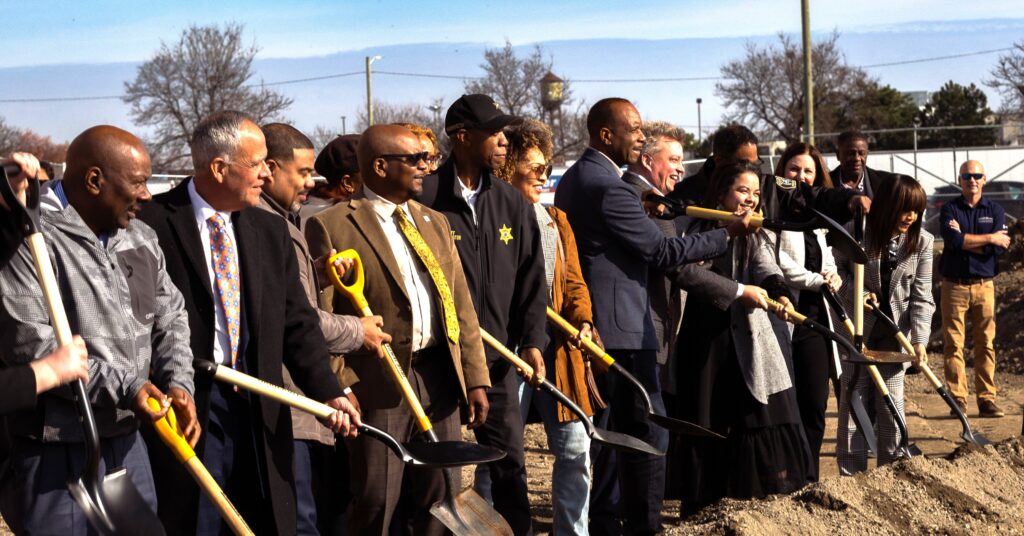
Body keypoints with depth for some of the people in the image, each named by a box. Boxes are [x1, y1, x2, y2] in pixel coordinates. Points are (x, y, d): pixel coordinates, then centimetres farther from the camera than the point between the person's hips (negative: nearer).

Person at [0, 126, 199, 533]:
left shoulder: (141, 239, 12)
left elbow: (170, 318, 18)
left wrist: (177, 382, -1)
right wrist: (121, 387, -21)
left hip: (127, 439, 8)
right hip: (55, 450, -7)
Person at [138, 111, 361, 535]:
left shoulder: (272, 231, 9)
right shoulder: (153, 224, -8)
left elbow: (297, 322, 6)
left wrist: (327, 392, -6)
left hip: (260, 408, 5)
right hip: (185, 405, -5)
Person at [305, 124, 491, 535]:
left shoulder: (435, 223, 16)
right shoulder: (332, 226, -5)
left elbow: (461, 306, 13)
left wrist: (476, 378, 8)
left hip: (441, 377, 6)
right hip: (379, 382, -6)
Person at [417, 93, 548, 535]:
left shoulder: (513, 205, 8)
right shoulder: (424, 199, -10)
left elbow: (531, 280, 9)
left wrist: (532, 340, 0)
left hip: (497, 359, 5)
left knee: (510, 462, 10)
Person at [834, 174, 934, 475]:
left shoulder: (922, 241, -9)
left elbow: (921, 295, -9)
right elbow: (836, 268, -2)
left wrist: (919, 340, -18)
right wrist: (857, 292, -19)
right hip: (856, 325, -2)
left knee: (891, 402, 3)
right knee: (854, 398, 1)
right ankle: (851, 474, 10)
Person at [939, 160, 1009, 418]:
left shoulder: (995, 210, 8)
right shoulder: (949, 209, 4)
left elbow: (998, 248, -7)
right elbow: (952, 240, -15)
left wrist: (965, 238, -10)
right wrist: (989, 238, -10)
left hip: (984, 285, 1)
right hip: (954, 286, -1)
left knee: (986, 344, 0)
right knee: (953, 345, -2)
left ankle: (987, 399, 3)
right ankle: (958, 399, 2)